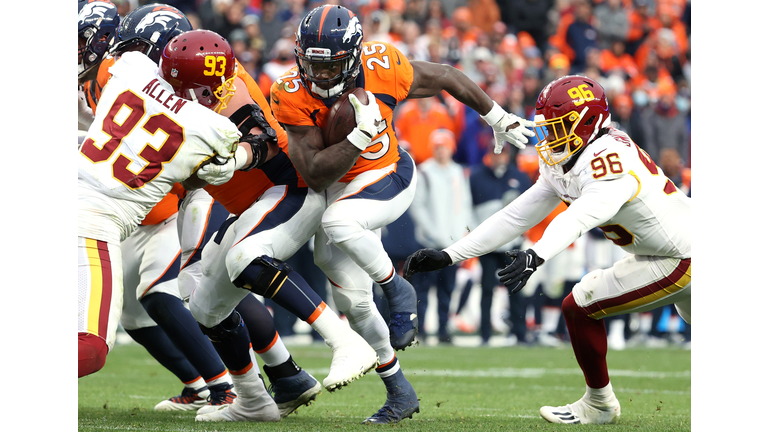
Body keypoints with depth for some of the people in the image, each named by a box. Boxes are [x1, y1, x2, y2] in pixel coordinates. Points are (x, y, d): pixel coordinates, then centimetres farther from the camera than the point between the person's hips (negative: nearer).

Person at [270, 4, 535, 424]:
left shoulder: (381, 68, -21)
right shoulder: (292, 96, -21)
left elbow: (444, 78, -3)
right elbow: (315, 176, -23)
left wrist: (498, 118, 8)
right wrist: (361, 134, -33)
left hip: (387, 177, -3)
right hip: (337, 194, 3)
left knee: (337, 224, -35)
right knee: (352, 302, 4)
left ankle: (398, 289, -10)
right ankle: (400, 393, 21)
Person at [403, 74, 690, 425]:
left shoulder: (608, 158, -27)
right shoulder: (561, 166, 3)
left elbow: (581, 216, -45)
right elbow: (515, 218, 4)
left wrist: (536, 255, -61)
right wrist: (446, 257, 0)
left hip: (680, 262, -10)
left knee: (580, 306, -7)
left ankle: (599, 405, 10)